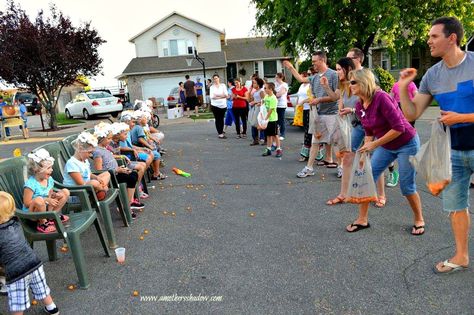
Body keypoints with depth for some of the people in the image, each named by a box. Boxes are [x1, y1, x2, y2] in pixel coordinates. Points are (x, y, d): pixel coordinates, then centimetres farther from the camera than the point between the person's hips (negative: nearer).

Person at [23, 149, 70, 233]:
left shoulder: (49, 179, -1)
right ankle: (43, 223, -15)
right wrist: (46, 200, -26)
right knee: (39, 200, -41)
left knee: (65, 192, 2)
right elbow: (27, 203, -24)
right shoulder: (31, 184, -24)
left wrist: (54, 195, -10)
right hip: (31, 213, -7)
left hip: (46, 208, 7)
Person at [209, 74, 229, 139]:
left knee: (221, 119, 7)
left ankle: (221, 131, 21)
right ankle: (220, 133, 3)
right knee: (217, 119, -1)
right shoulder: (212, 87, 4)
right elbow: (211, 96, -8)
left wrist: (217, 96, -15)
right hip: (215, 105, -1)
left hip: (223, 105, 1)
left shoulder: (223, 85, 5)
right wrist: (221, 96, -11)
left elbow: (226, 95, -5)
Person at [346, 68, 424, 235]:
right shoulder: (359, 106, -3)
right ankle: (362, 219, 10)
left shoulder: (381, 98, -26)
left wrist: (374, 144, -25)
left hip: (407, 144, -7)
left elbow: (399, 128, -28)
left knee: (407, 186, -1)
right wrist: (366, 150, -4)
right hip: (385, 146, 7)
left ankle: (419, 220, 24)